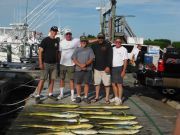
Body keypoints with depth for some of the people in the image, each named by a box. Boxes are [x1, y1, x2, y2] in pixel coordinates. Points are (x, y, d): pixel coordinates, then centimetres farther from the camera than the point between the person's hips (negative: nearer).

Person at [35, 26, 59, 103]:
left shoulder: (56, 41, 12)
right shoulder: (45, 40, -7)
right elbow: (40, 51, -10)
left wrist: (57, 61, 14)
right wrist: (40, 63, -16)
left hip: (54, 64, 6)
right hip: (45, 63, -6)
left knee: (52, 79, 10)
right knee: (42, 79, -7)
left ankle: (50, 94, 22)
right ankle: (38, 96, -4)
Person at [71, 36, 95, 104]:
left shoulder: (89, 49, 8)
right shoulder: (77, 50, 9)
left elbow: (91, 59, -2)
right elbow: (74, 59, 0)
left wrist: (85, 64, -18)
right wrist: (80, 65, -14)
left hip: (88, 69, 0)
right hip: (78, 69, 0)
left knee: (87, 83, 3)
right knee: (78, 83, 4)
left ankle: (86, 97, 12)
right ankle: (78, 97, 15)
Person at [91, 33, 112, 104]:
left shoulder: (108, 45, -3)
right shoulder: (94, 46, 9)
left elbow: (110, 57, -8)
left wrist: (108, 66, -16)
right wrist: (92, 66, 6)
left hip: (105, 68, -4)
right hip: (96, 68, 4)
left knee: (107, 83, -1)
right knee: (97, 83, 11)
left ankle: (107, 98, 6)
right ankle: (97, 97, 21)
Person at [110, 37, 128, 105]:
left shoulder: (124, 49, -5)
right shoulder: (113, 49, 13)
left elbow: (125, 61, -8)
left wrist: (124, 71, -15)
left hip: (119, 68, -6)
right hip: (112, 68, 6)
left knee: (119, 84, -5)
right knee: (113, 84, 12)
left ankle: (119, 99, -1)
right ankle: (116, 97, 25)